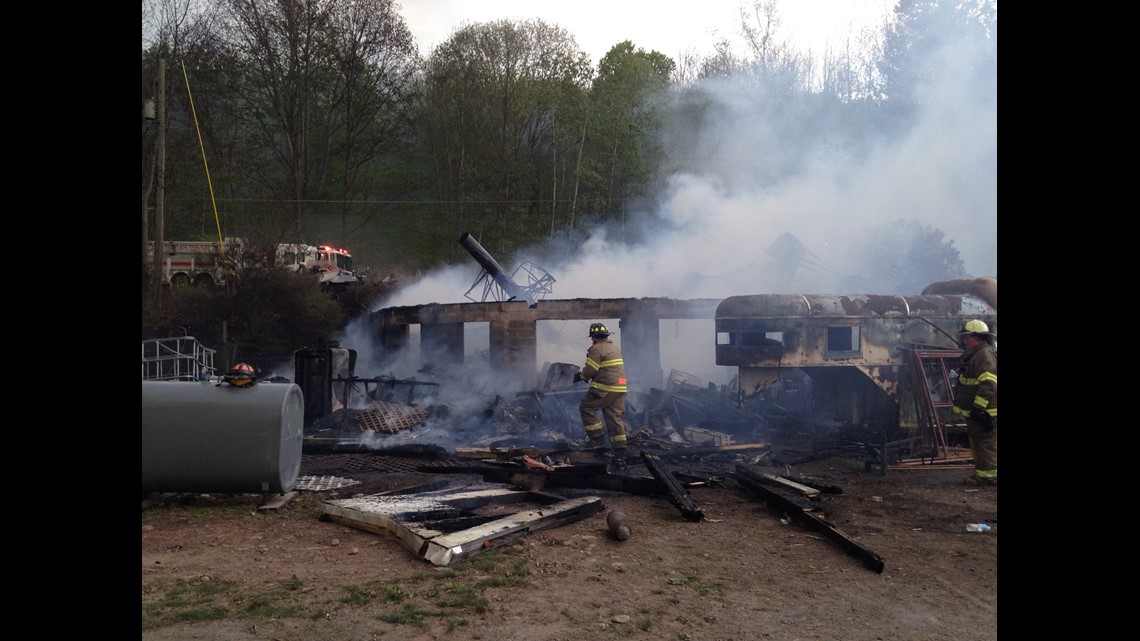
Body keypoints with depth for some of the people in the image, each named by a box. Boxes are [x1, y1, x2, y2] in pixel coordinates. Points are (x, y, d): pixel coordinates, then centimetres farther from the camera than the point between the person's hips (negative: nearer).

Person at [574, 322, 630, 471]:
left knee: (586, 407, 7)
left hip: (605, 389, -8)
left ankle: (598, 439, 2)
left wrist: (581, 376, 8)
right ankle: (620, 456, 7)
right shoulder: (615, 348, 20)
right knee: (614, 419, 9)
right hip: (620, 388, 8)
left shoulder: (596, 349, -9)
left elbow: (590, 370, -12)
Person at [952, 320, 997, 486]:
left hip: (983, 412, -11)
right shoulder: (974, 355, 18)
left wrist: (979, 407, -25)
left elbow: (988, 384, -24)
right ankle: (981, 472, 25)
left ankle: (987, 475, -2)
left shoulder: (985, 355, -17)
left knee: (985, 443, -6)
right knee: (978, 443, 17)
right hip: (976, 412, 11)